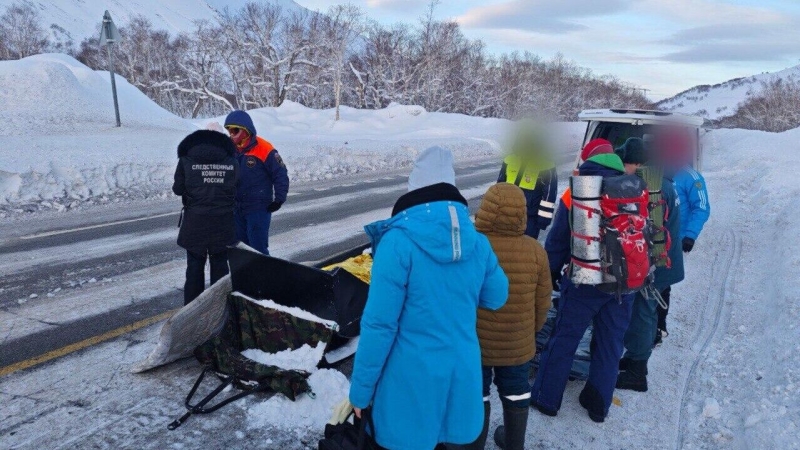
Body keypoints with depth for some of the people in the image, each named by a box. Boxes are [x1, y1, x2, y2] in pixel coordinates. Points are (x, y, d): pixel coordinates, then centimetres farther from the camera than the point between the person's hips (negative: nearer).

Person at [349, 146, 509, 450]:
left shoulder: (398, 242, -19)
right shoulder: (477, 242, -4)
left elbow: (379, 324, -18)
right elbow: (496, 298, 12)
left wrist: (360, 389, -7)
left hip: (412, 379, -4)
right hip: (463, 374, 5)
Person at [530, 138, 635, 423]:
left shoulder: (576, 193, -6)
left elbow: (557, 239, -3)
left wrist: (552, 271, 9)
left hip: (585, 281, -3)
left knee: (564, 339, 6)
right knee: (610, 343, 13)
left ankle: (546, 397, 14)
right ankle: (599, 404, 23)